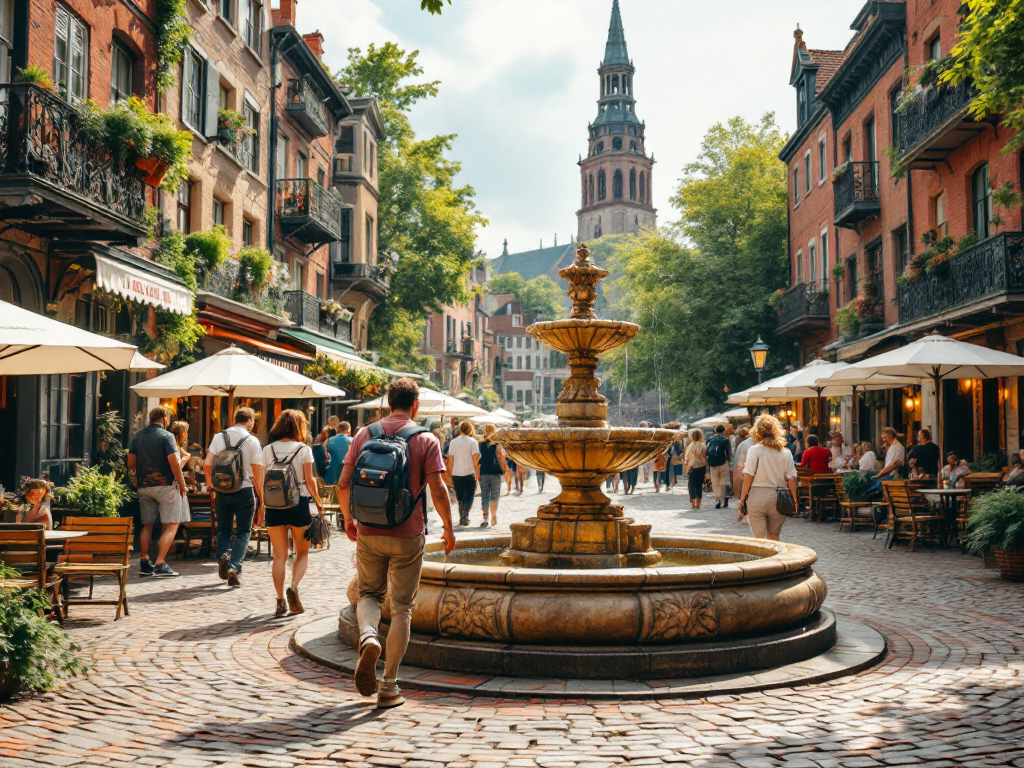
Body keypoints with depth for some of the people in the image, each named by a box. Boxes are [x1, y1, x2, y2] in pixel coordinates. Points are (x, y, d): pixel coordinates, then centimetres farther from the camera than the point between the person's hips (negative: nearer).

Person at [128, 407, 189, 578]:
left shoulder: (138, 436, 9)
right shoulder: (166, 436, -9)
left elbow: (131, 463, 9)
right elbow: (174, 462, -16)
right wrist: (182, 485, -7)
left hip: (143, 486, 6)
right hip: (165, 485, -6)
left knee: (147, 525, 14)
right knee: (171, 526, -2)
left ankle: (144, 563, 12)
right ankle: (160, 565, -11)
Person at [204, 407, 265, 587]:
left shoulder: (219, 437, 3)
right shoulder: (252, 440, -5)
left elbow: (207, 465, -1)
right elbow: (257, 471, -7)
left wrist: (211, 487, 11)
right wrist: (260, 497, 0)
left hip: (222, 490, 2)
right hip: (245, 490, -2)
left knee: (223, 529, 18)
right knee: (243, 532, 7)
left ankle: (222, 555, -7)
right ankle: (235, 566, -9)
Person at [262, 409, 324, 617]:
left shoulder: (267, 450, 4)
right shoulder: (304, 449, -4)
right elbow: (309, 480, -5)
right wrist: (318, 502, 5)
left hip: (274, 505, 2)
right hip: (299, 503, -2)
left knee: (279, 555, 8)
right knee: (302, 552, 12)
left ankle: (281, 601, 4)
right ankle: (294, 586, -10)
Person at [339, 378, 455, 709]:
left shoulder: (364, 435, 3)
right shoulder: (426, 441, -5)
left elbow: (343, 485, 2)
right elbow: (438, 490, -11)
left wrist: (348, 518, 18)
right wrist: (448, 528, 3)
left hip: (368, 532, 2)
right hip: (407, 536, -2)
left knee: (369, 594, 21)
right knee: (402, 608, 8)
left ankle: (368, 635, -11)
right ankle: (389, 685, 10)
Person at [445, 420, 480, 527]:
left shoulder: (453, 442, 5)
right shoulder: (473, 442, -3)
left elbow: (450, 460, 5)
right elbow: (475, 459, -7)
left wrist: (450, 475, 12)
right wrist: (477, 474, 0)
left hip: (456, 474, 2)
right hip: (469, 473, -2)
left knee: (460, 498, 13)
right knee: (469, 497, 7)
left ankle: (461, 517, 9)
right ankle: (466, 515, -7)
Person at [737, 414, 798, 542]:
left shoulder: (754, 450, -5)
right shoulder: (785, 453, 3)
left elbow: (748, 477, -8)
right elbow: (791, 479, 1)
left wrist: (742, 499, -2)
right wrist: (794, 501, 10)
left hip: (757, 496, -3)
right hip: (778, 498, 3)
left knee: (759, 538, 1)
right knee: (774, 537, 16)